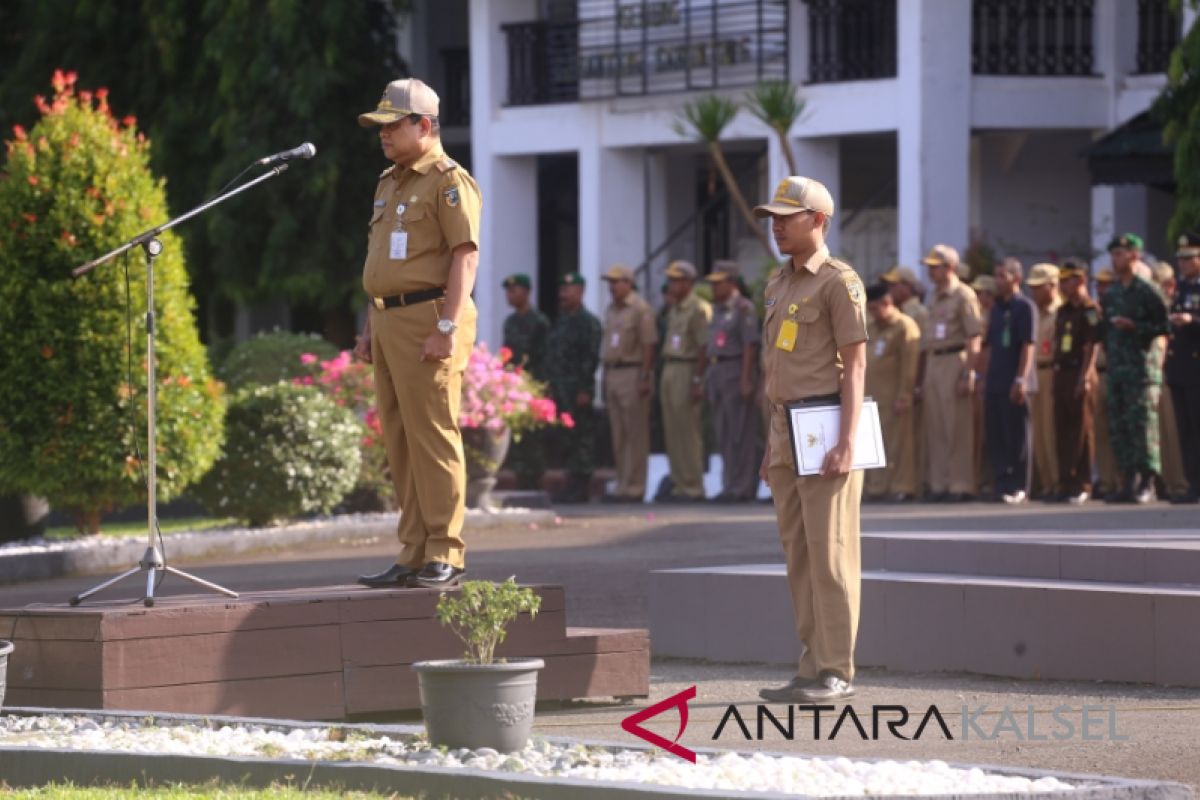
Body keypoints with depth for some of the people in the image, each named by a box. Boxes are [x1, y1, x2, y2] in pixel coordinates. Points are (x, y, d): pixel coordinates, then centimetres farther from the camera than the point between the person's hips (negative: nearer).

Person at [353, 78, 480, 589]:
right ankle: (413, 555, 11)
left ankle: (445, 556, -8)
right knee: (399, 444, 8)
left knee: (433, 439, -9)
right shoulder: (389, 183, 21)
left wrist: (447, 328, -21)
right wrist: (370, 326, 19)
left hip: (428, 320, -9)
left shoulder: (449, 182, -7)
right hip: (388, 320, 9)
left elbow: (465, 256, -14)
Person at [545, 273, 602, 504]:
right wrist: (552, 387, 18)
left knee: (581, 438, -7)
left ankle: (581, 488, -7)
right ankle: (573, 486, 13)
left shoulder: (587, 322, -8)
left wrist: (584, 391, -19)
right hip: (561, 390, 9)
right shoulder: (561, 321, 20)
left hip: (577, 391, -9)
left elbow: (591, 357, -14)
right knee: (567, 440, 9)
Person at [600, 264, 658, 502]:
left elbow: (648, 345, -12)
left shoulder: (640, 309, -7)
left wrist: (644, 378, -17)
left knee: (635, 435, -6)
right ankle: (622, 485, 14)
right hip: (612, 373, 8)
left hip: (633, 373, -8)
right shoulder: (610, 310, 17)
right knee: (618, 436, 10)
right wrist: (605, 379, 14)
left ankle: (634, 487, -5)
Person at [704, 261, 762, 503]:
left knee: (740, 433, -7)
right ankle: (730, 485, 12)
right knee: (723, 434, 9)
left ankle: (742, 487, -7)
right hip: (716, 371, 9)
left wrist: (746, 380, -20)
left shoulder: (743, 308, -9)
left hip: (736, 371, -9)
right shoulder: (717, 308, 17)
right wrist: (708, 378, 15)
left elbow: (750, 345, -14)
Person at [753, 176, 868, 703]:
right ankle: (814, 670, 11)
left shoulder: (839, 282, -9)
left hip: (825, 430, -9)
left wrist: (847, 442, -21)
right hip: (787, 430, 9)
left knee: (829, 552, -7)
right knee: (799, 555, 8)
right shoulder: (779, 285, 17)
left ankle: (835, 673, -5)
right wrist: (772, 444, 19)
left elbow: (855, 366, -13)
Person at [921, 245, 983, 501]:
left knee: (957, 427, -6)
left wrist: (968, 374, -19)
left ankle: (961, 484, -4)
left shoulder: (963, 295, -7)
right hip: (932, 362, 8)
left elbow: (974, 338, -13)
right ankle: (939, 483, 12)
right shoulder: (935, 298, 17)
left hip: (955, 361, -8)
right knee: (934, 428, 8)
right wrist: (923, 378, 17)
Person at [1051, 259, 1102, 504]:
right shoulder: (1062, 311, 16)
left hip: (1080, 375, -8)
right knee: (1062, 431, 7)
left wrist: (1085, 376, -20)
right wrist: (1056, 376, 15)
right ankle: (1065, 482, 12)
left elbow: (1092, 346, -13)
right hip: (1062, 374, 8)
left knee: (1082, 431, -5)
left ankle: (1082, 485, -3)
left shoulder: (1090, 310, -7)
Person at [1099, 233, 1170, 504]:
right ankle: (1129, 482, 10)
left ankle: (1147, 484, -8)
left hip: (1142, 367, -7)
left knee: (1142, 425, -10)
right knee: (1119, 428, 5)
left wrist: (1134, 327, -17)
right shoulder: (1110, 295, 16)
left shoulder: (1147, 291, -4)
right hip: (1116, 369, 7)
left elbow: (1164, 326, -9)